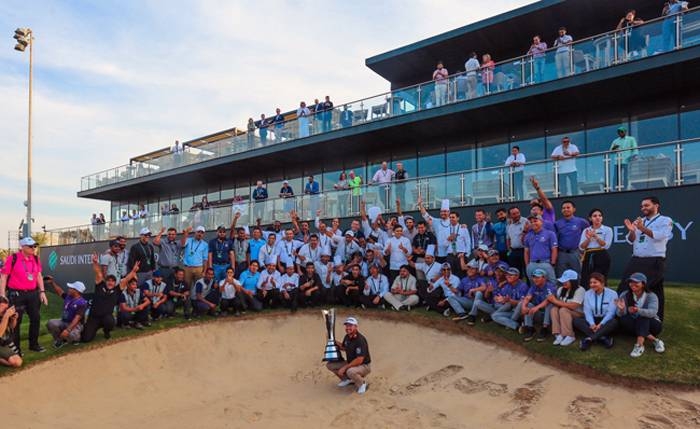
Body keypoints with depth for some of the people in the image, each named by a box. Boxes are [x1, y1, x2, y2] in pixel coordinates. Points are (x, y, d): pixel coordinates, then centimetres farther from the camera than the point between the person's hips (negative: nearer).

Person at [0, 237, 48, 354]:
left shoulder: (36, 259, 7)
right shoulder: (13, 258, -9)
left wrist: (42, 291, 7)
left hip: (32, 293, 5)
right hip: (16, 294, -5)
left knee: (36, 318, 9)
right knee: (16, 321, 2)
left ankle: (34, 344, 23)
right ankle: (15, 348, 14)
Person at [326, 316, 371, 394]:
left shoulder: (360, 340, -27)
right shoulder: (347, 337, -1)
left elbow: (359, 360, -29)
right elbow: (344, 348, 18)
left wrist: (344, 368, -25)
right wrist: (335, 342, -1)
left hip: (364, 366, -8)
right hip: (350, 363, 8)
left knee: (350, 371, -39)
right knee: (330, 365, -1)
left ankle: (362, 384, -7)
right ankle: (348, 379, 16)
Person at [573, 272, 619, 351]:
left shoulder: (612, 294, -7)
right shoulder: (587, 294, 3)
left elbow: (611, 312, -13)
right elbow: (587, 311, -3)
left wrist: (601, 324, -25)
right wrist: (592, 324, -21)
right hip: (593, 320, 3)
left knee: (614, 322, -37)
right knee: (576, 320, -24)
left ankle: (590, 338, -41)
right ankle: (602, 338, -35)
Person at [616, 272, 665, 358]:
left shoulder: (651, 296, -12)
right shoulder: (624, 295, -7)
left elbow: (652, 312, -31)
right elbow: (620, 315, -16)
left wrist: (638, 310, -50)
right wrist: (622, 309, -40)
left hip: (651, 325, -2)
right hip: (634, 325, 2)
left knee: (642, 317, -32)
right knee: (623, 320, -28)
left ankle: (639, 345, -44)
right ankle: (655, 340, -25)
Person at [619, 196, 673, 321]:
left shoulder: (665, 220, 1)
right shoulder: (638, 221, 17)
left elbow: (659, 236, -17)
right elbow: (631, 241, 10)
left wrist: (643, 228, -29)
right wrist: (632, 231, -10)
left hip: (654, 262, -5)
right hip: (636, 261, 5)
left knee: (655, 291, 1)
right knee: (624, 287, 1)